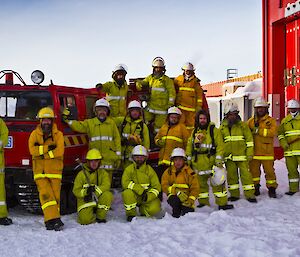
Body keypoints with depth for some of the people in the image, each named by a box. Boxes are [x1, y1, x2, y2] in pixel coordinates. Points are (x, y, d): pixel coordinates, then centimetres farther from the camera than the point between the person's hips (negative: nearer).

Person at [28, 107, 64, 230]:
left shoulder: (58, 134, 5)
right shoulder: (34, 134, 8)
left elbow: (59, 151, -10)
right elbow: (32, 150, -7)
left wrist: (42, 153, -9)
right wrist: (47, 148, -15)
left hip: (55, 170, 0)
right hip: (40, 171, 0)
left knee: (55, 196, -2)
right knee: (46, 194, -13)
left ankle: (52, 220, 4)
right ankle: (52, 219, -20)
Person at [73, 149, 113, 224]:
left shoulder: (102, 173, 2)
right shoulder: (81, 174, -2)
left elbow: (106, 185, -14)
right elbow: (76, 190, -5)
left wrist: (95, 191, -30)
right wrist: (85, 192, -26)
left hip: (98, 198, 2)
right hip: (85, 200, -2)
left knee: (108, 195, -30)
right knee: (85, 220, -26)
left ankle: (100, 217, -8)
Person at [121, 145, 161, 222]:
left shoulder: (149, 170, 2)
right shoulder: (129, 169, -2)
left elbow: (157, 186, -1)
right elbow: (125, 183, -18)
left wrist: (148, 196, -21)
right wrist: (140, 190, -28)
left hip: (147, 196, 1)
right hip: (134, 196, -1)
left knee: (155, 208, -27)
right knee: (127, 193, -34)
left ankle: (143, 211, 10)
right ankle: (131, 214, -10)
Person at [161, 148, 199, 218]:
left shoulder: (189, 172, 3)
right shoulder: (168, 172, 6)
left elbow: (195, 188, 0)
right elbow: (164, 185, -4)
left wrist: (191, 200, -17)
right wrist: (177, 192, -19)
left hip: (186, 197, 0)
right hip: (174, 195, 0)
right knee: (174, 200, -35)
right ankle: (176, 215, -6)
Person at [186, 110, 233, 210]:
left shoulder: (214, 130, -1)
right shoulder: (194, 132, 12)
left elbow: (220, 145, -6)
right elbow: (189, 146, 17)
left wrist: (218, 159, -13)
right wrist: (188, 159, 14)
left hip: (211, 161, -4)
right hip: (198, 163, 4)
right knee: (201, 183, 13)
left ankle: (222, 203, 0)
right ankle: (203, 202, 25)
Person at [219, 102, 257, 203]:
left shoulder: (243, 125, 2)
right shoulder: (222, 127, 9)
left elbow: (249, 139, 2)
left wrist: (250, 153, -4)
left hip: (241, 155, -3)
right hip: (229, 156, 3)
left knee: (245, 174, -4)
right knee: (231, 175, 8)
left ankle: (249, 194, 2)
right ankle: (234, 194, 19)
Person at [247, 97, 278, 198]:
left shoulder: (271, 120, 1)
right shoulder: (251, 121, 9)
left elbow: (273, 132, -15)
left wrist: (259, 130, -19)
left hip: (267, 151, -2)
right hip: (254, 151, 3)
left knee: (269, 170, 2)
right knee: (254, 170, 10)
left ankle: (272, 188, 14)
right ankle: (255, 187, 24)